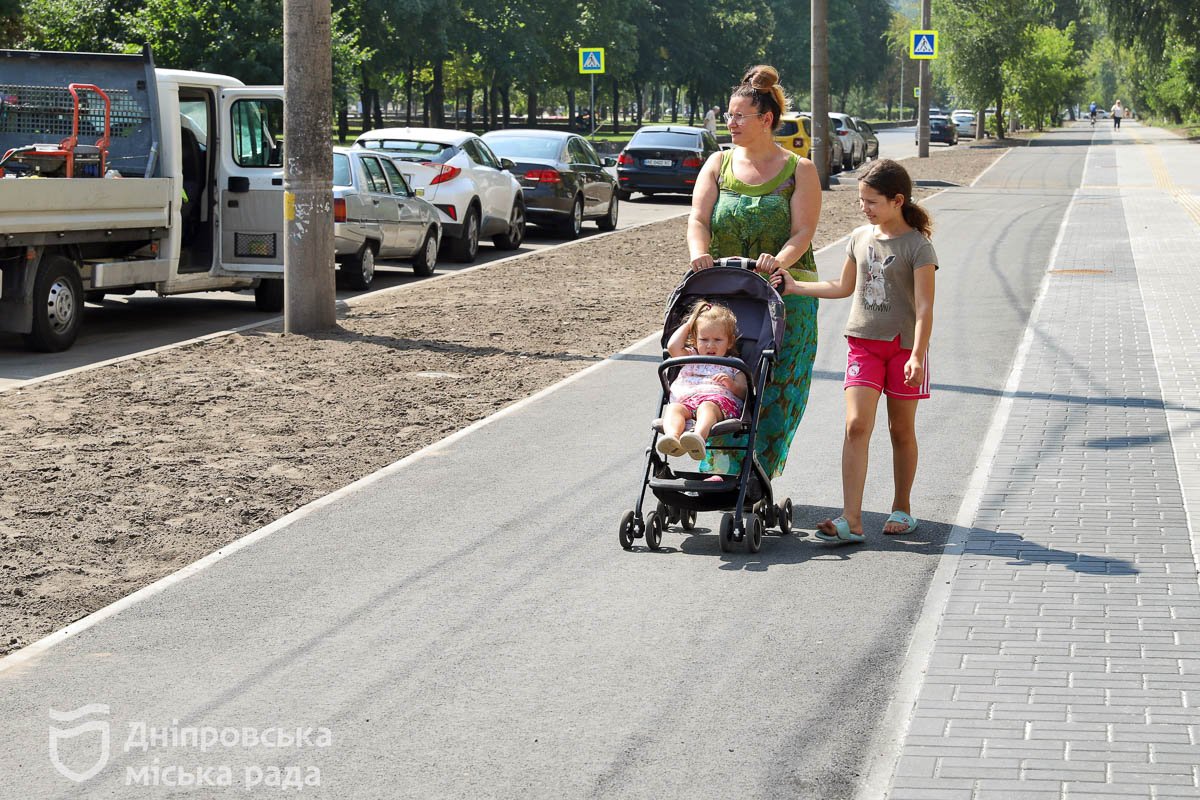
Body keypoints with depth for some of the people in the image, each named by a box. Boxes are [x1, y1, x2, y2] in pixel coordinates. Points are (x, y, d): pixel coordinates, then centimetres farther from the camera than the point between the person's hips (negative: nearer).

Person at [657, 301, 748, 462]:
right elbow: (673, 347, 16)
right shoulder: (691, 358, 35)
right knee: (673, 408, -32)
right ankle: (672, 436, -64)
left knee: (706, 407, -39)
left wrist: (731, 384, -8)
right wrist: (687, 325, 28)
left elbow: (743, 392, 15)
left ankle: (698, 436, -72)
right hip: (686, 401, 3)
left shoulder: (733, 365, 27)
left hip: (719, 400, -3)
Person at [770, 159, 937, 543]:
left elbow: (924, 307, -14)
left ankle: (902, 508, 26)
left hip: (903, 346, -4)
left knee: (901, 429, 8)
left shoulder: (917, 246, -9)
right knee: (856, 425, -10)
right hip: (863, 343, 4)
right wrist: (795, 287, 19)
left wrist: (917, 356, -22)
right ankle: (851, 521, -17)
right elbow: (844, 287, 23)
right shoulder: (860, 238, 8)